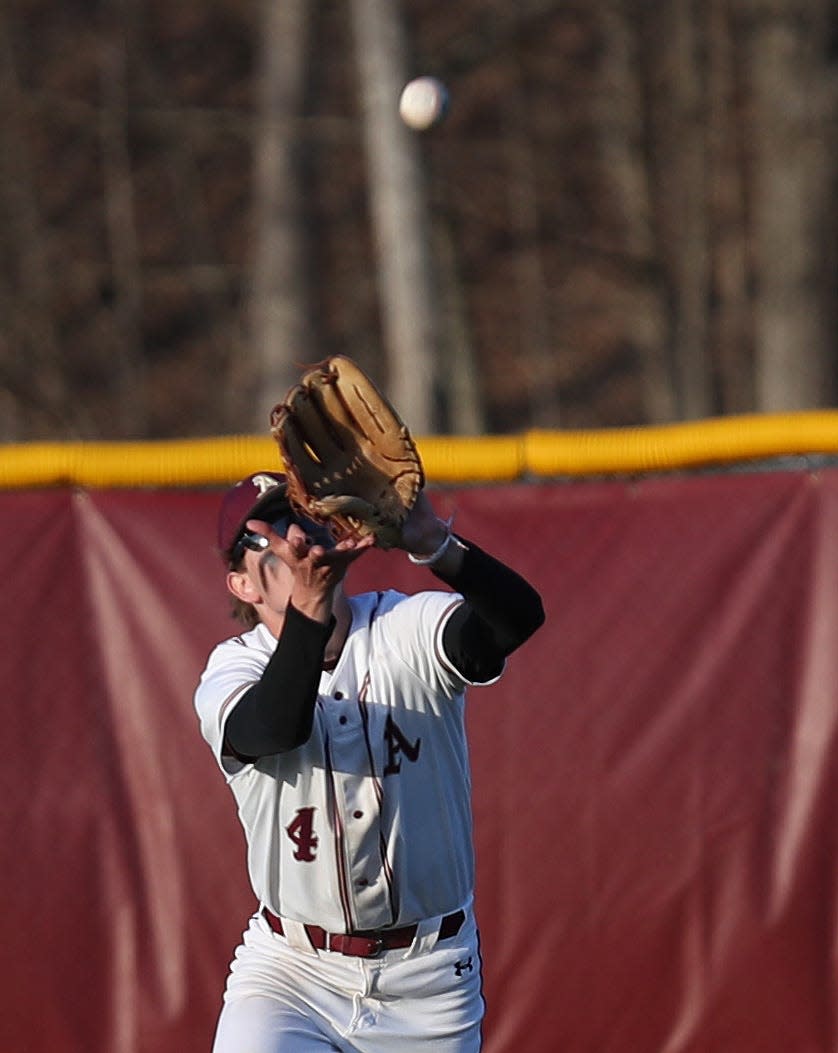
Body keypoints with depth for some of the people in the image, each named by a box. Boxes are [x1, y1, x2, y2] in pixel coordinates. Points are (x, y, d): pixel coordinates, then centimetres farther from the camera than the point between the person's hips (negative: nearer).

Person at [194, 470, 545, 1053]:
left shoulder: (408, 629, -7)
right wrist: (309, 607, -49)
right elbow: (277, 726, -32)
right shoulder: (232, 670, -7)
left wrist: (435, 545, -47)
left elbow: (519, 616, -27)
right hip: (293, 969, -1)